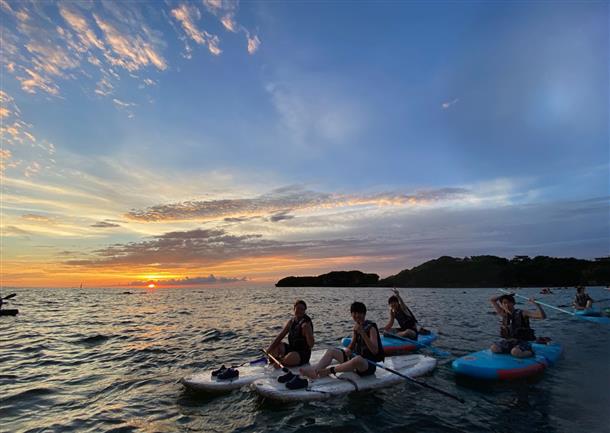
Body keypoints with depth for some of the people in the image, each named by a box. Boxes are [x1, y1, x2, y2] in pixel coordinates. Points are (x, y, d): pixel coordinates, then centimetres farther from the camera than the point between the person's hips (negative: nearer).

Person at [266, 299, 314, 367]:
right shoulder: (291, 322, 3)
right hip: (291, 349, 7)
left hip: (303, 354, -7)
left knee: (289, 359, -33)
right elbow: (280, 336, 4)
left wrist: (307, 331, -37)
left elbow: (311, 345, -23)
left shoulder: (306, 324, -18)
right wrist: (270, 348, -5)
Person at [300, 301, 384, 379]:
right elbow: (350, 348, 11)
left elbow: (375, 351, -24)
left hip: (369, 364, -8)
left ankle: (329, 371, -27)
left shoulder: (371, 327, -12)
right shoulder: (356, 327, 8)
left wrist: (362, 333, -29)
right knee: (331, 351, -1)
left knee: (358, 359, -40)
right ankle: (314, 370, -23)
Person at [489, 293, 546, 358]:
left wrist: (537, 304, -29)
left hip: (522, 342, -3)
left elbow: (543, 316, -17)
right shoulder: (503, 314, 2)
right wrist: (502, 296, 0)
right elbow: (492, 300, 8)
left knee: (515, 352, -33)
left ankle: (530, 352, -5)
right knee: (493, 348, -19)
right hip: (508, 341, 4)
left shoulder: (522, 313, -9)